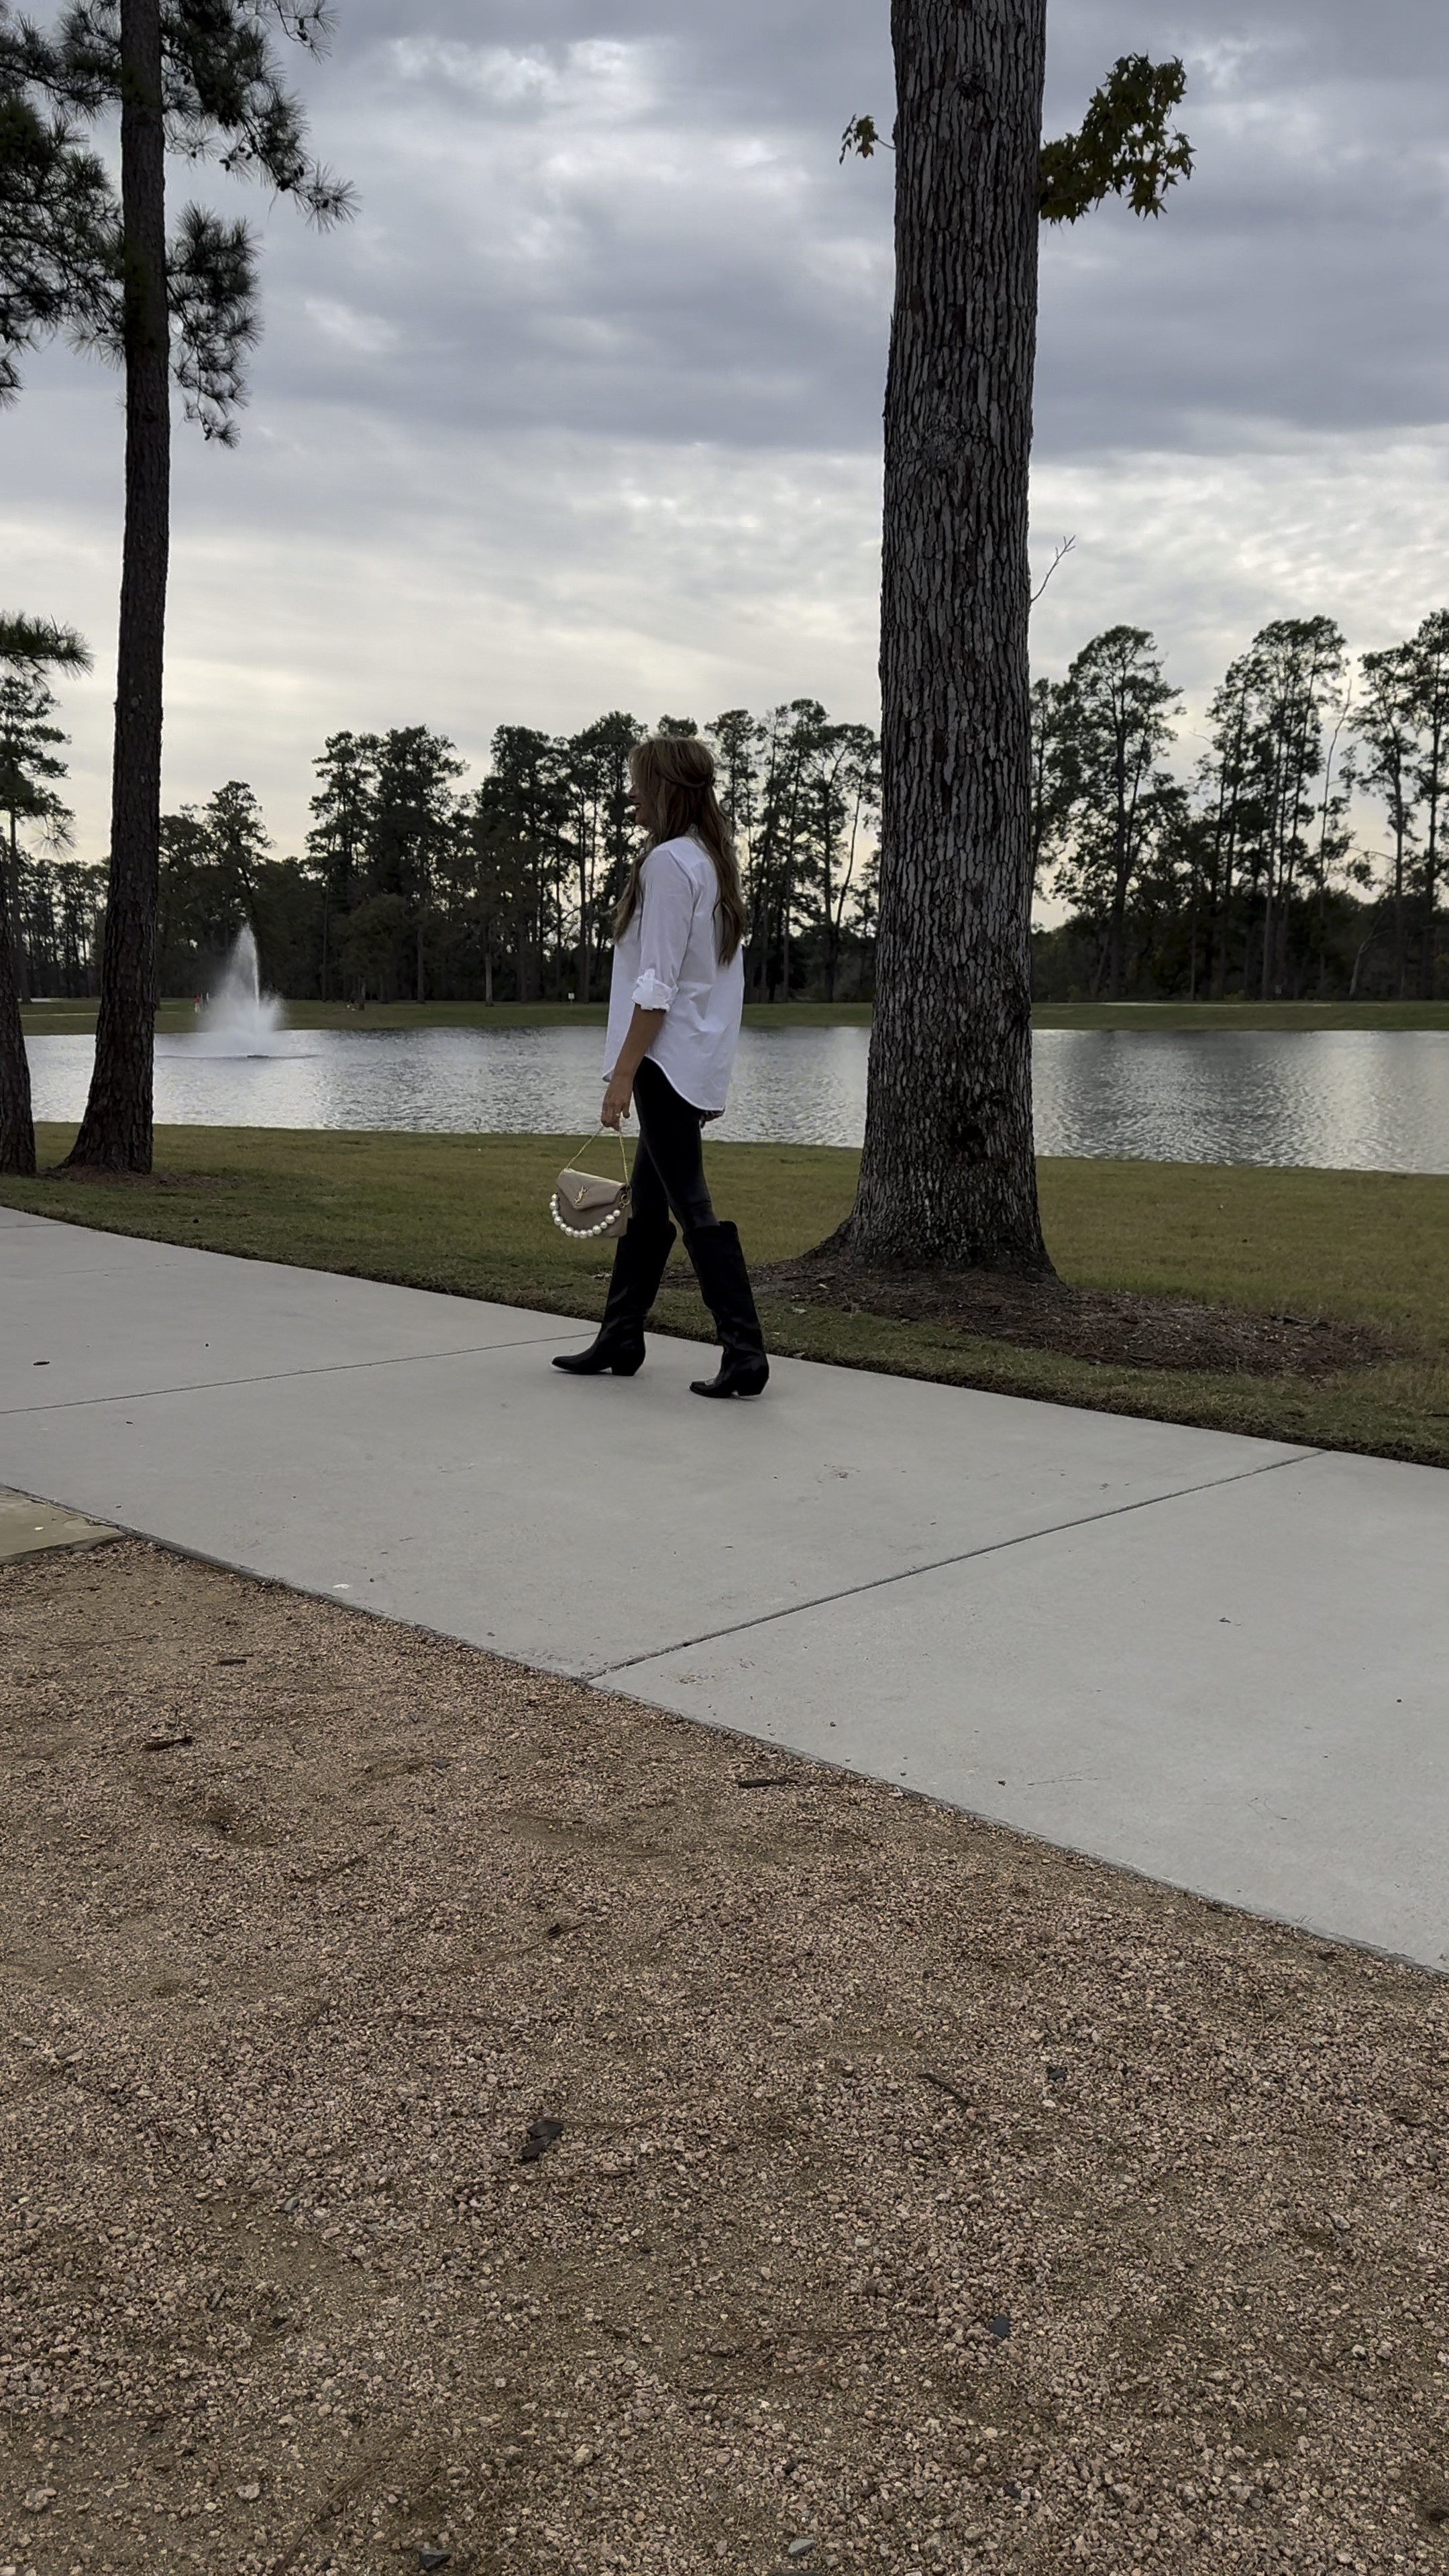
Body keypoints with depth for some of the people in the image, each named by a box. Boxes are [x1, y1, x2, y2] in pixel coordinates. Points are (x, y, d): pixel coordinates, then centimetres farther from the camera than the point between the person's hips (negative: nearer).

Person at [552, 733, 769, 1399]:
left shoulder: (667, 862, -13)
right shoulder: (714, 860, 15)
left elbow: (657, 985, -18)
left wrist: (623, 1072, -16)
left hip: (667, 1062, -10)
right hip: (700, 1063, 10)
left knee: (691, 1207, -8)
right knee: (648, 1205, 15)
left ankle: (745, 1354, -9)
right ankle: (619, 1339, 24)